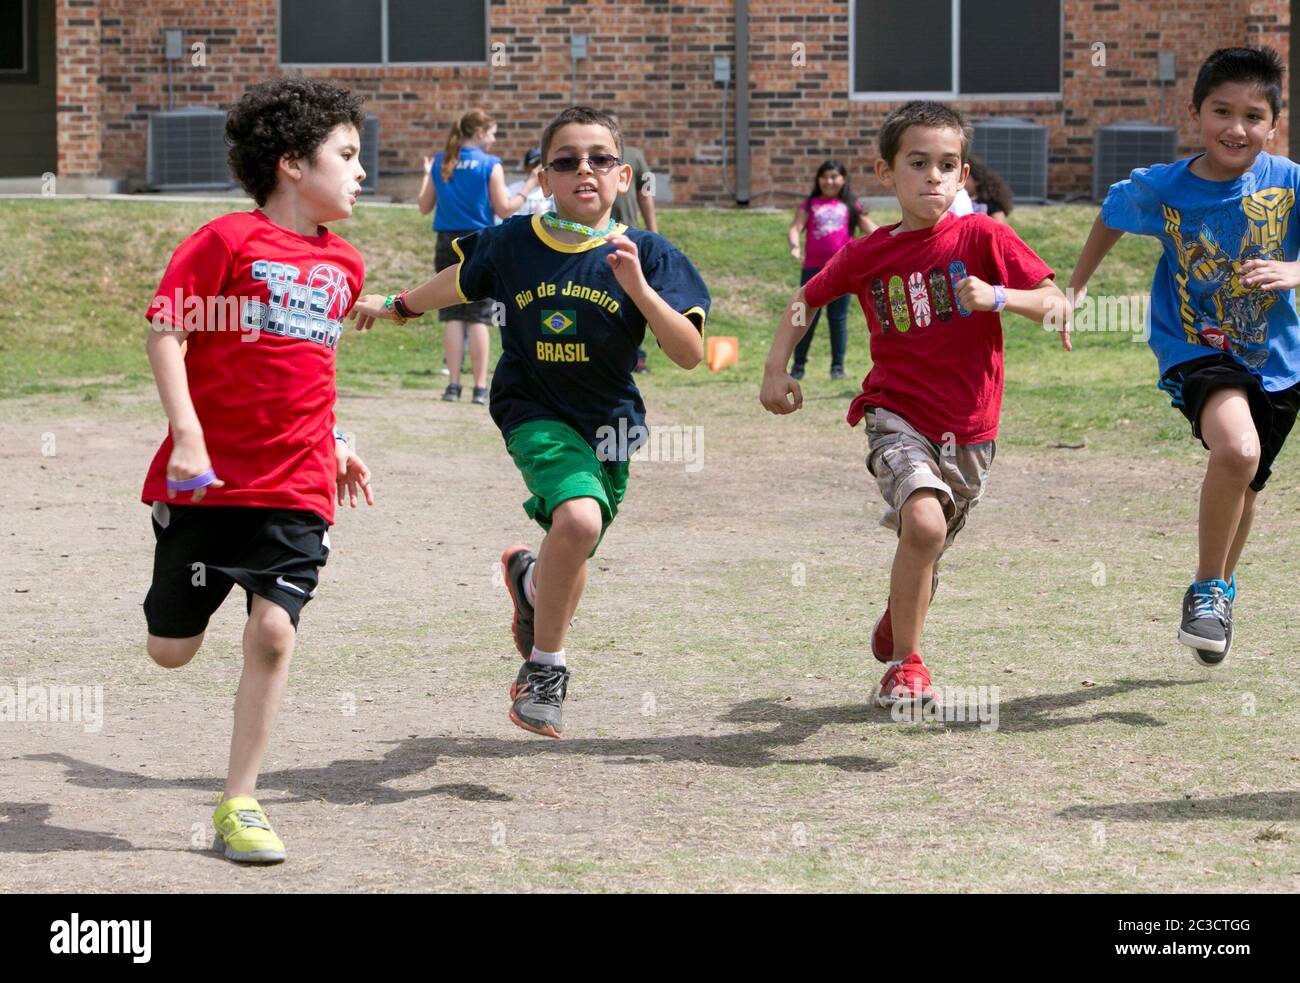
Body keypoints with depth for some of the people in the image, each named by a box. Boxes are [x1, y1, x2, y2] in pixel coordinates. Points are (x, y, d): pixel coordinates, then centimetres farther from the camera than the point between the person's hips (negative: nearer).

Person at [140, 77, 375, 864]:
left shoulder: (343, 265, 12)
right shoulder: (229, 240, -7)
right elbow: (166, 334, -10)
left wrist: (334, 446, 20)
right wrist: (187, 435, -18)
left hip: (295, 487, 4)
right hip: (209, 476, -4)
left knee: (274, 631, -11)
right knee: (172, 650, 3)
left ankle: (239, 805, 0)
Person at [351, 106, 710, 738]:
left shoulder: (645, 256, -9)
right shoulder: (511, 243, -6)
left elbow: (689, 354, -15)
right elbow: (461, 282, 17)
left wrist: (639, 287, -28)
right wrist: (396, 306, 30)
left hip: (608, 423, 2)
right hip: (534, 413, -2)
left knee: (575, 554, 13)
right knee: (578, 518, -28)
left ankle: (531, 579, 54)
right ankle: (545, 667, -8)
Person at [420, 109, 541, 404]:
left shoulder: (441, 162, 5)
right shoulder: (490, 165, -6)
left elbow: (424, 207, 10)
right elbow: (504, 209, -6)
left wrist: (427, 175, 25)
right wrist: (529, 187, 5)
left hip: (447, 245, 3)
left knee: (452, 316, 5)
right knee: (478, 318, 0)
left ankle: (453, 384, 3)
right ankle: (480, 387, -1)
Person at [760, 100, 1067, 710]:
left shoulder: (983, 238, -5)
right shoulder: (866, 256, -1)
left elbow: (1054, 303, -8)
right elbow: (806, 300, 16)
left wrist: (997, 297, -25)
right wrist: (776, 368, 6)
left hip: (968, 430, 1)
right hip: (897, 417, -1)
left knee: (925, 554, 15)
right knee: (925, 521, -28)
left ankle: (899, 613, 53)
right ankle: (906, 663, -12)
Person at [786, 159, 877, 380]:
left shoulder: (850, 205, 11)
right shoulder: (809, 205, 9)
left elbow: (869, 228, 7)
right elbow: (796, 227, -1)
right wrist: (794, 244, -23)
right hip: (813, 268, 0)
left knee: (838, 318, 3)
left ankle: (838, 366, 10)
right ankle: (798, 365, 11)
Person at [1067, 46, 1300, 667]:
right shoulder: (1160, 189, -12)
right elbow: (1111, 218, 9)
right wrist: (1074, 289, 12)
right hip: (1196, 352, -3)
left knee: (1242, 485, 21)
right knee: (1236, 450, -31)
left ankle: (1221, 591, 50)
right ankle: (1206, 591, -12)